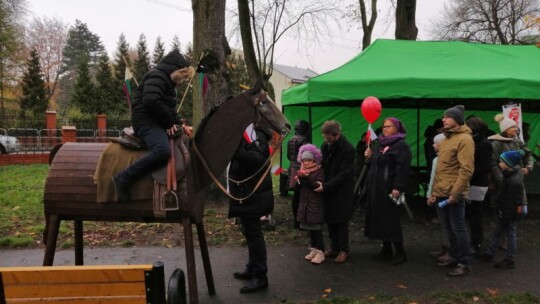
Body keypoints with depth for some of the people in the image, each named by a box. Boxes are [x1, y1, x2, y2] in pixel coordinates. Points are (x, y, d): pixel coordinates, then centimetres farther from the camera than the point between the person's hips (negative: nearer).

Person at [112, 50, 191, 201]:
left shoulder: (166, 80, 23)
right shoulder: (157, 76, -10)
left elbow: (168, 107, 27)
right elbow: (151, 102, -26)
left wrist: (176, 123, 9)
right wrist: (169, 122, -16)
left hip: (156, 122, 11)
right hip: (146, 120, -11)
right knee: (163, 151, -35)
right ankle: (123, 179, -26)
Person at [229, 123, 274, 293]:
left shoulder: (256, 135, -15)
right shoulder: (243, 135, 14)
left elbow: (256, 159, -29)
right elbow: (240, 157, 14)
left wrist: (234, 149, -35)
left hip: (253, 195, -10)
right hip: (245, 194, 10)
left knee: (253, 233, -5)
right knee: (249, 232, 17)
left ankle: (260, 276, 2)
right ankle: (252, 269, 30)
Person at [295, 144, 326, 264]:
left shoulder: (319, 171, -7)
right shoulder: (302, 170, 11)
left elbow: (319, 185, -20)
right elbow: (298, 187, 8)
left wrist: (307, 177, -27)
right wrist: (299, 178, -11)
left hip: (316, 204, -6)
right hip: (305, 203, 6)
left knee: (317, 228, -6)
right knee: (310, 228, 11)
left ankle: (320, 252, 1)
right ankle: (314, 249, 22)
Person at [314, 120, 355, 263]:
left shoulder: (347, 149, -17)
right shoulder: (325, 145, 3)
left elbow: (345, 174, -19)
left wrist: (326, 186, -21)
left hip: (342, 191, -6)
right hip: (327, 190, 6)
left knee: (341, 221, 4)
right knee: (329, 219, 11)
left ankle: (343, 250, 17)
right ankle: (334, 247, 25)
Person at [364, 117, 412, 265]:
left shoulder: (401, 145, -8)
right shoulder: (380, 144, 17)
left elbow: (403, 168, -19)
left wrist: (398, 188, -26)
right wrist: (369, 157, 5)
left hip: (390, 189, -8)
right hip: (376, 188, 8)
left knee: (392, 219, -4)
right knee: (380, 218, 10)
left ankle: (400, 252, 8)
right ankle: (386, 249, 21)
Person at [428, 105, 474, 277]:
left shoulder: (464, 139, -11)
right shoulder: (447, 139, 17)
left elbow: (466, 169, -19)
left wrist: (455, 193, -21)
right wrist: (435, 191, 16)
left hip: (454, 194, -9)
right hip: (443, 193, 9)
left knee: (458, 228, -1)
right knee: (449, 227, 15)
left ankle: (464, 264, 9)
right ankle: (454, 258, 27)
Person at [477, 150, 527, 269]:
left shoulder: (514, 181, -28)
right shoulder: (511, 174, 4)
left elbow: (513, 202, -26)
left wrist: (506, 216, -22)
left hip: (510, 213, -10)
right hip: (505, 210, 10)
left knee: (510, 233, 3)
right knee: (497, 232, 18)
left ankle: (510, 260, 16)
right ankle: (489, 254, 30)